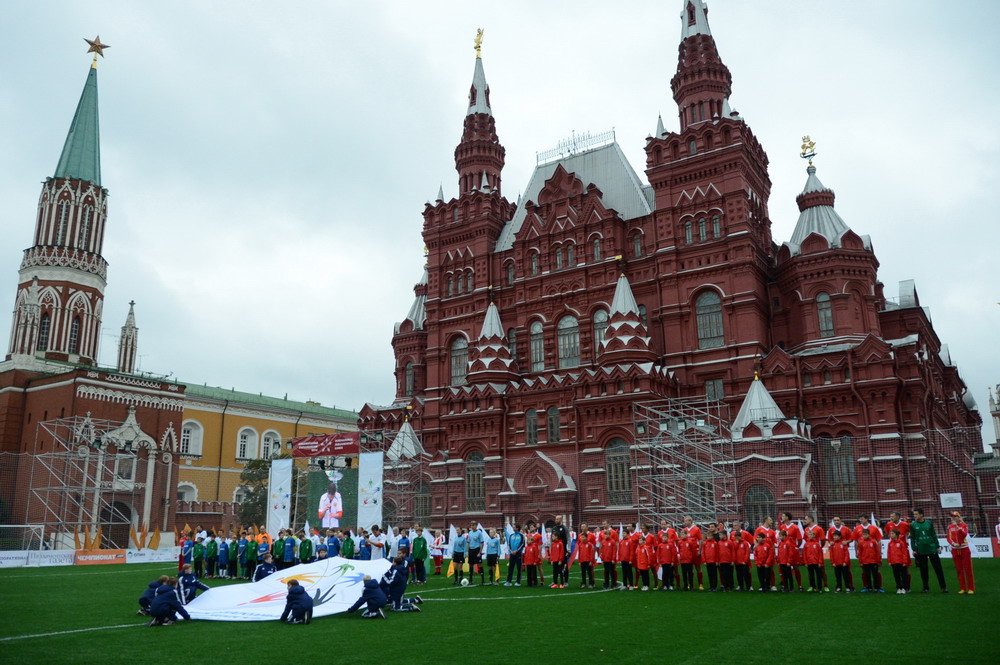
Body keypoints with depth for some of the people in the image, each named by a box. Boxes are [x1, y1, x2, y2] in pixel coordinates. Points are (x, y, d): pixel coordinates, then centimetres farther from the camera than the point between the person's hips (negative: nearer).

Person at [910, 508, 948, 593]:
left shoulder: (929, 523, 2)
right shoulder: (913, 525, 0)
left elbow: (934, 535, 8)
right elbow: (912, 538, 4)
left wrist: (938, 546, 5)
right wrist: (914, 549, -1)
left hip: (932, 549, 0)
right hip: (921, 551, 0)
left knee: (938, 568, 2)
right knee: (923, 570, 6)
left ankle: (943, 587, 11)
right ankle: (926, 588, 15)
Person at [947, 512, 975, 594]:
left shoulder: (964, 525, -3)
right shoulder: (950, 527, 6)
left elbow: (964, 535, -19)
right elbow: (948, 537, 3)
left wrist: (957, 527, -23)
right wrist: (953, 543, -15)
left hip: (964, 549, -3)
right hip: (955, 550, 3)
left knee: (968, 569, 0)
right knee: (959, 569, 5)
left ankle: (971, 588, 5)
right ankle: (962, 588, 11)